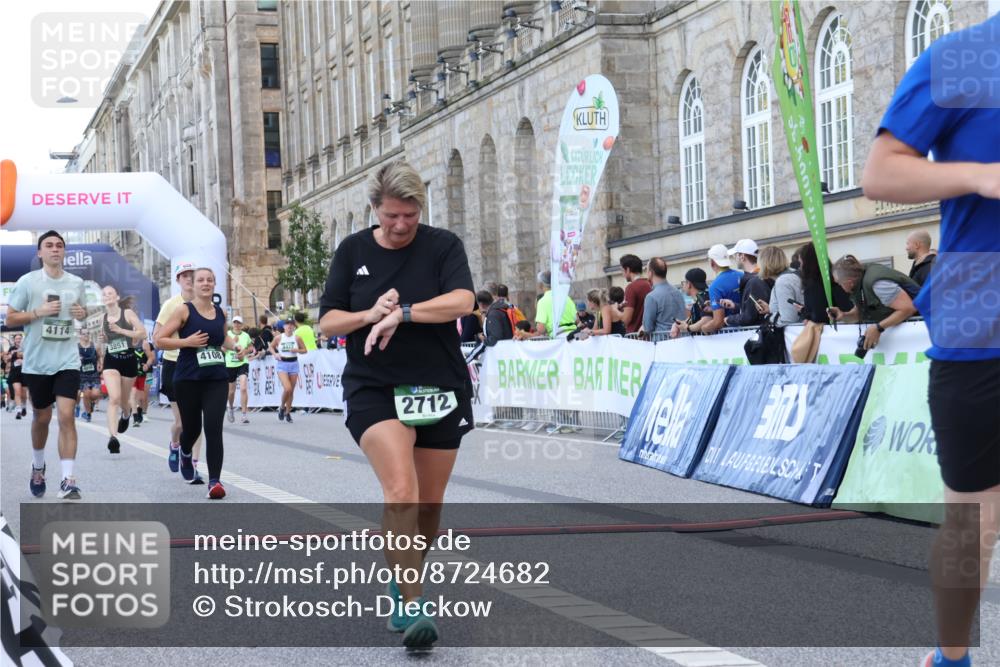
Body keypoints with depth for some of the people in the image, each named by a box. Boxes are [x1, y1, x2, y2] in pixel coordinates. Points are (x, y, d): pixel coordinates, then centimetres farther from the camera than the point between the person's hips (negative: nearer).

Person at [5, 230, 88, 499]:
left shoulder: (76, 283, 4)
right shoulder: (27, 281, -5)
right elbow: (10, 318, -4)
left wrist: (82, 313, -2)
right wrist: (38, 312, -18)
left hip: (67, 360, 1)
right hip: (36, 362, -1)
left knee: (66, 416, -12)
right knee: (42, 417, 13)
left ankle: (68, 481, -14)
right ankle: (38, 467, 40)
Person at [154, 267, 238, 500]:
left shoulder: (221, 313, 9)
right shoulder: (184, 311, -4)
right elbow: (159, 340, -6)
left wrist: (234, 345, 8)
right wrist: (187, 342, -17)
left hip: (217, 379, 2)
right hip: (188, 380, -2)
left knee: (214, 428, -12)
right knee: (192, 428, 9)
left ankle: (215, 480, -12)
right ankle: (185, 454, 46)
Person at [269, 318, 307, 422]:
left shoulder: (297, 338, 0)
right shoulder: (278, 338, -2)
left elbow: (304, 350, 6)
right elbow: (271, 347, 13)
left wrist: (297, 350, -13)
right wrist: (275, 354, -6)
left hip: (294, 364, 2)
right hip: (282, 364, -2)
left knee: (291, 391, 7)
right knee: (287, 389, -18)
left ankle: (288, 412, 23)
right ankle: (282, 407, 9)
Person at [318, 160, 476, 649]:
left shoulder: (442, 245, -1)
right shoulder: (352, 251, 4)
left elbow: (462, 301, -18)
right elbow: (327, 322, 4)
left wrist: (401, 312, -22)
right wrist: (370, 315, -13)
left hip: (440, 389, 1)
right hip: (374, 389, -1)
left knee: (429, 504, 8)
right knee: (401, 492, -21)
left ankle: (403, 582, 33)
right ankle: (411, 606, -19)